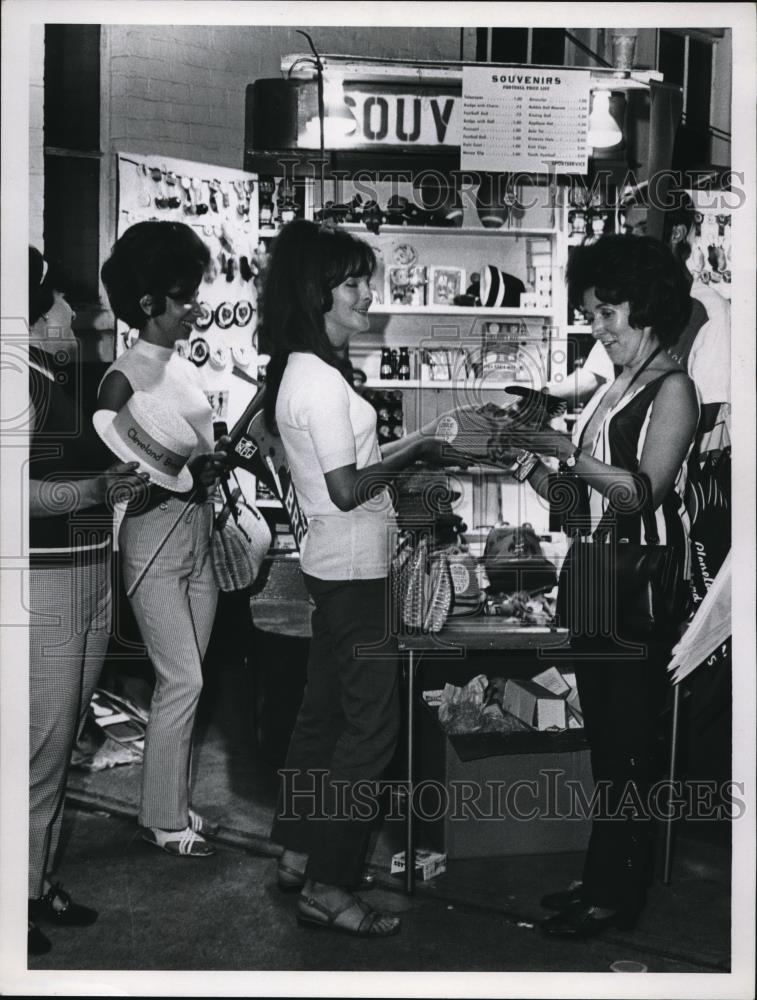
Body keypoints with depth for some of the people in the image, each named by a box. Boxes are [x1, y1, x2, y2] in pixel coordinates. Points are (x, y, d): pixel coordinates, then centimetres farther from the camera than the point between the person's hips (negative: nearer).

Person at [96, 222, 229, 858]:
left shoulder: (187, 368, 11)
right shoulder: (124, 380, -12)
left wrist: (221, 458, 1)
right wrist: (182, 477, -22)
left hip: (199, 539, 7)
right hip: (154, 546, -7)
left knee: (184, 680, 11)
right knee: (184, 680, -5)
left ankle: (173, 801, 23)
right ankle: (163, 819, 9)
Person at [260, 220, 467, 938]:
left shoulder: (302, 371, 13)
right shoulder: (320, 380, -19)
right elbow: (348, 488, -21)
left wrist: (411, 450, 8)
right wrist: (410, 450, -8)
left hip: (331, 566, 10)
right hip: (355, 565, -10)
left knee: (323, 710, 16)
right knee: (372, 724, -5)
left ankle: (297, 856, 27)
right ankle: (326, 888, 2)